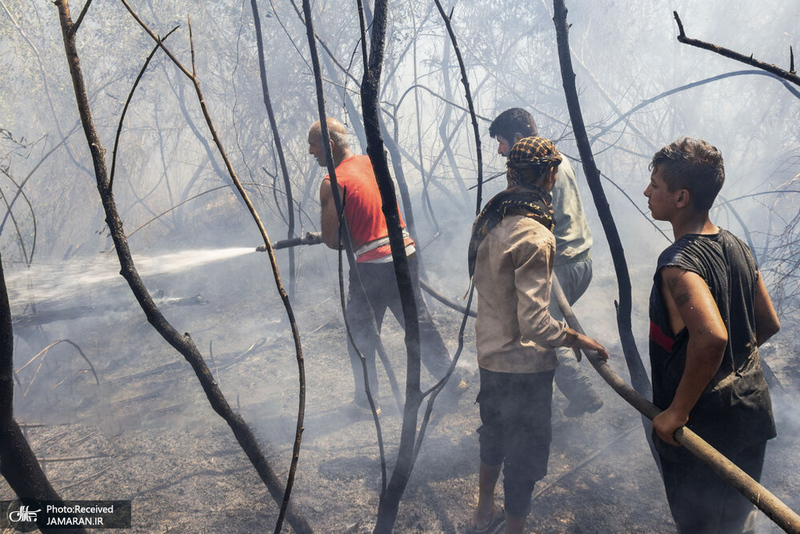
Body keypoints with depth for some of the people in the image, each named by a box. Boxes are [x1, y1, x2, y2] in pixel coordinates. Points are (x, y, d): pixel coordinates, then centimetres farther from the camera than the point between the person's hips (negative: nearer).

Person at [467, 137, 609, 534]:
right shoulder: (534, 237, -27)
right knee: (525, 456, 10)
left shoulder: (487, 220, -1)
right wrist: (577, 340, -14)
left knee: (494, 437, 28)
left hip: (489, 355, 9)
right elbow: (535, 325, -29)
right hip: (524, 367, -9)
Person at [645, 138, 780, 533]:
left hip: (702, 422, -8)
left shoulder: (679, 263, -24)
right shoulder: (738, 248, 3)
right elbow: (769, 324, 13)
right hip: (752, 408, 8)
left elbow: (711, 337, -39)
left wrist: (677, 412, -29)